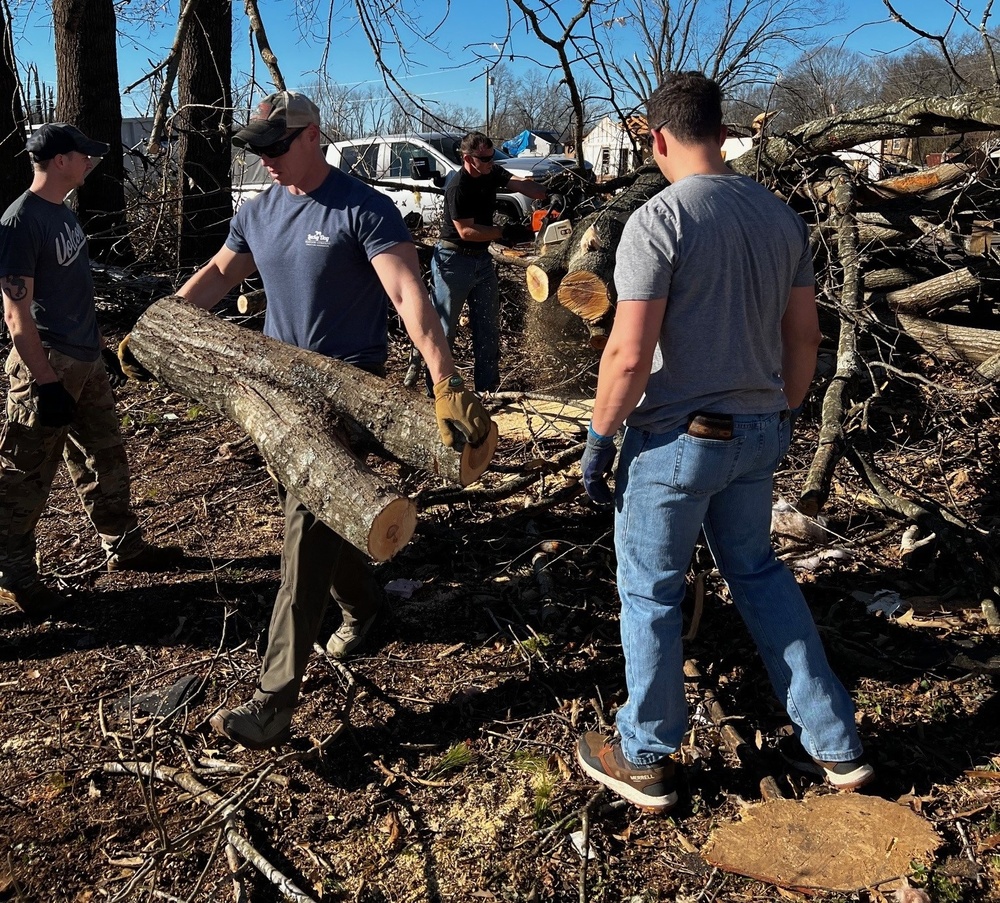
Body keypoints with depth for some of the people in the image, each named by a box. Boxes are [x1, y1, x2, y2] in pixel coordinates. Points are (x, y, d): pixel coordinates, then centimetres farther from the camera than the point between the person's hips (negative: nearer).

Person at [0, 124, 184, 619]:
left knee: (105, 460, 17)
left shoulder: (64, 213, 11)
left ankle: (124, 546, 31)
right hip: (47, 365, -9)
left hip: (86, 362, 9)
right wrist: (46, 383, -21)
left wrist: (102, 347, 21)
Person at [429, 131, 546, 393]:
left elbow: (522, 185, -9)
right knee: (442, 329, -1)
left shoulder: (492, 174, 2)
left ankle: (488, 388, 17)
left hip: (482, 259, 8)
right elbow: (466, 231, -22)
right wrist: (505, 232, -24)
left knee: (488, 330, 10)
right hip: (454, 262, -8)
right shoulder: (458, 187, -20)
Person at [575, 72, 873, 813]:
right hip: (758, 434, 7)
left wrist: (600, 438, -8)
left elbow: (629, 355, -20)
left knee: (650, 593, 9)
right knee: (760, 575, 22)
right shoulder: (781, 216, 5)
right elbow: (805, 337, 10)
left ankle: (645, 762, 25)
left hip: (676, 439, -6)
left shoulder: (658, 220, -15)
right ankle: (834, 744, 30)